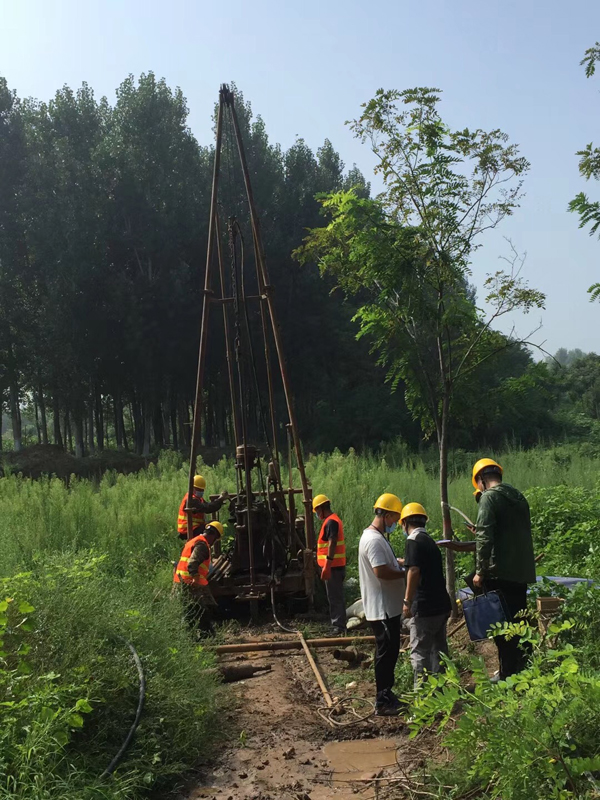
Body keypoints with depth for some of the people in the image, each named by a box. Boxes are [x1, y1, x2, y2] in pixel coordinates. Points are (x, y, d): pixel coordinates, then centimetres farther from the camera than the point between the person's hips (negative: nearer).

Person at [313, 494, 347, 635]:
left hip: (333, 566, -10)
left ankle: (339, 626, -2)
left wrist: (327, 566, -26)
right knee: (336, 597, 14)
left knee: (335, 597, -6)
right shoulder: (333, 520, 17)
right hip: (336, 566, 10)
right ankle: (339, 625, 21)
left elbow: (332, 544, -23)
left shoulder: (330, 522, -15)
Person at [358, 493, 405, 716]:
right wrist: (406, 572, -16)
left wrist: (404, 562, 9)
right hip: (382, 608, -11)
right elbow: (381, 572, -28)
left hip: (388, 606, 11)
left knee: (389, 651, 17)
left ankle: (387, 696, 27)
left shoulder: (378, 537, 14)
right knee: (386, 652, -4)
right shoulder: (374, 540, -21)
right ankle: (383, 703, 3)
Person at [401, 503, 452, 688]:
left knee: (419, 652, -2)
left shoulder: (414, 540, -13)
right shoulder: (429, 540, 15)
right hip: (441, 605, 9)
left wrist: (407, 601, -22)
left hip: (425, 607, -9)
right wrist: (403, 562, 40)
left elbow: (414, 571, -23)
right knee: (438, 649, 16)